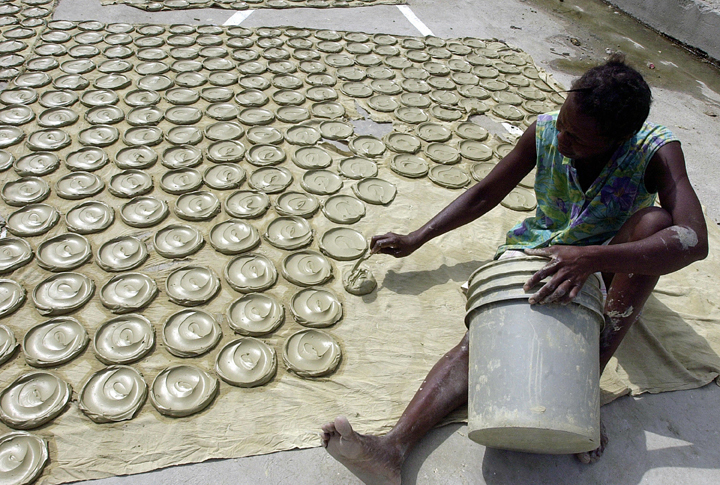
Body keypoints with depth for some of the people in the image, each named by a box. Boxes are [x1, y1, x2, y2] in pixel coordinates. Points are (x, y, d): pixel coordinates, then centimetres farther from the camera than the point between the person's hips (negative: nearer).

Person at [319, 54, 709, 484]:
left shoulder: (656, 151, -22)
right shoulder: (544, 132, -13)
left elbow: (694, 240, -37)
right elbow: (485, 194, 0)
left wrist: (592, 258, -50)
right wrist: (416, 239, 1)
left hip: (608, 270, -1)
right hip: (539, 250, 1)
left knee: (653, 222, -34)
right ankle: (394, 448, -44)